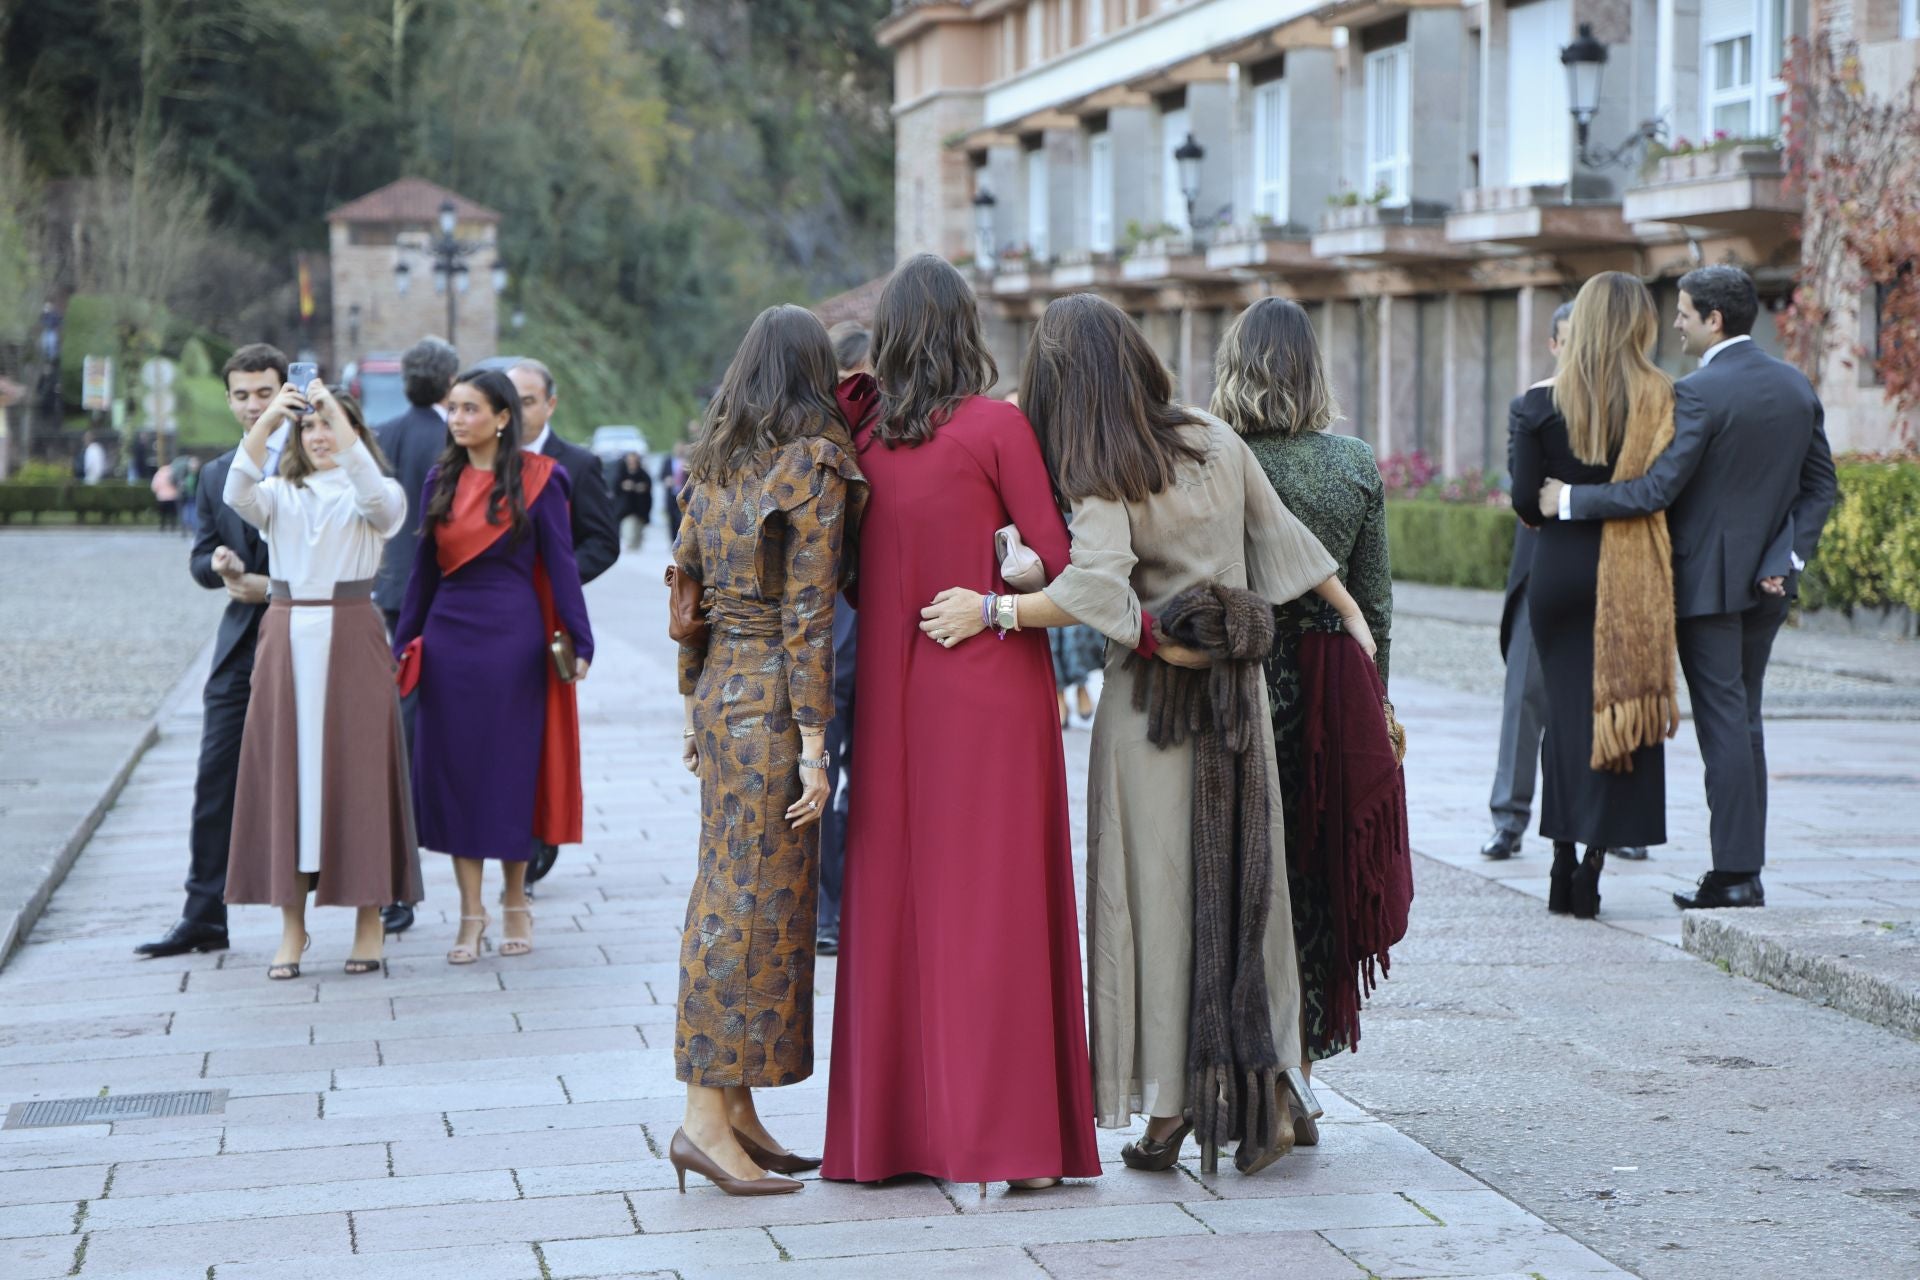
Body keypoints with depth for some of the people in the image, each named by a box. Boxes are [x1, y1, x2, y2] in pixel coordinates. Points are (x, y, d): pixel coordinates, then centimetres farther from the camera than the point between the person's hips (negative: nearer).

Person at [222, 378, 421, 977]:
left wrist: (339, 419, -23)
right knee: (285, 775, 2)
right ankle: (292, 923, 8)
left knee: (358, 773, -2)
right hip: (287, 640, 3)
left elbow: (379, 499, -19)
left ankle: (370, 920, 7)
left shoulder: (373, 496, 5)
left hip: (351, 641, -2)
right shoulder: (280, 495, 12)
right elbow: (238, 496, -10)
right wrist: (265, 422, -21)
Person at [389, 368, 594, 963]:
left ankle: (515, 901, 18)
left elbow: (560, 562, -5)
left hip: (514, 635, -4)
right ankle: (470, 913, 8)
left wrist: (578, 640, -11)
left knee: (512, 767, 3)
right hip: (449, 638, 4)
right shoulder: (441, 480, 8)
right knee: (453, 769, 2)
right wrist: (402, 643, 11)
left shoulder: (536, 479, -3)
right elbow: (424, 568, 12)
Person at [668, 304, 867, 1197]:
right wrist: (813, 744, -14)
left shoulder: (714, 464, 11)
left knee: (730, 892, 11)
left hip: (720, 684, 8)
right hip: (773, 697, -7)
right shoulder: (816, 465, -10)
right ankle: (707, 1118, -3)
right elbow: (808, 612, -15)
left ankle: (735, 1111, 17)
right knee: (754, 899, -4)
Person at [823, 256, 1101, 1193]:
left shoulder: (862, 433, 3)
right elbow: (1056, 560, -11)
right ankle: (1005, 1137, 0)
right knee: (995, 901, -1)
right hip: (992, 685, -4)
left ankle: (890, 1130, 14)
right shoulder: (995, 426, -9)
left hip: (894, 691, 4)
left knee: (897, 897, 10)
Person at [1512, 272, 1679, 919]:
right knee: (1621, 709, 4)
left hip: (1558, 570, 2)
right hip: (1632, 580, -2)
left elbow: (1526, 500, -4)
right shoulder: (1661, 400, -7)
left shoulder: (1540, 404, -4)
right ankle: (1593, 863, -2)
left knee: (1565, 710, 11)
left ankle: (1563, 865, 11)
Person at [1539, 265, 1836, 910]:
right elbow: (1820, 487, 7)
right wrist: (1783, 558, 3)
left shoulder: (1699, 392, -17)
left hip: (1707, 579, -7)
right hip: (1767, 586, 7)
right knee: (1744, 721, 15)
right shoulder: (1797, 386, 7)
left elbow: (1658, 488, -21)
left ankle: (1734, 874, -2)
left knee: (1723, 724, -4)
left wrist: (1569, 500, -12)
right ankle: (1746, 867, 17)